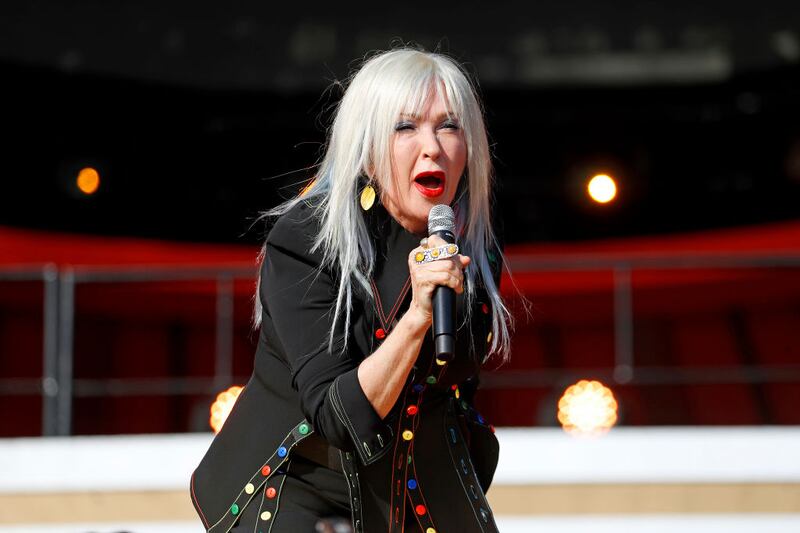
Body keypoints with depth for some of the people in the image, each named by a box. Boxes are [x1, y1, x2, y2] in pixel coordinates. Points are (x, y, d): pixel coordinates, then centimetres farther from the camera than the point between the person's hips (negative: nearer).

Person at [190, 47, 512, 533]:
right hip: (300, 479, -4)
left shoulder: (476, 253, -2)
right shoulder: (301, 242, -17)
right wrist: (416, 318, -34)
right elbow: (339, 416, -23)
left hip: (417, 489, 5)